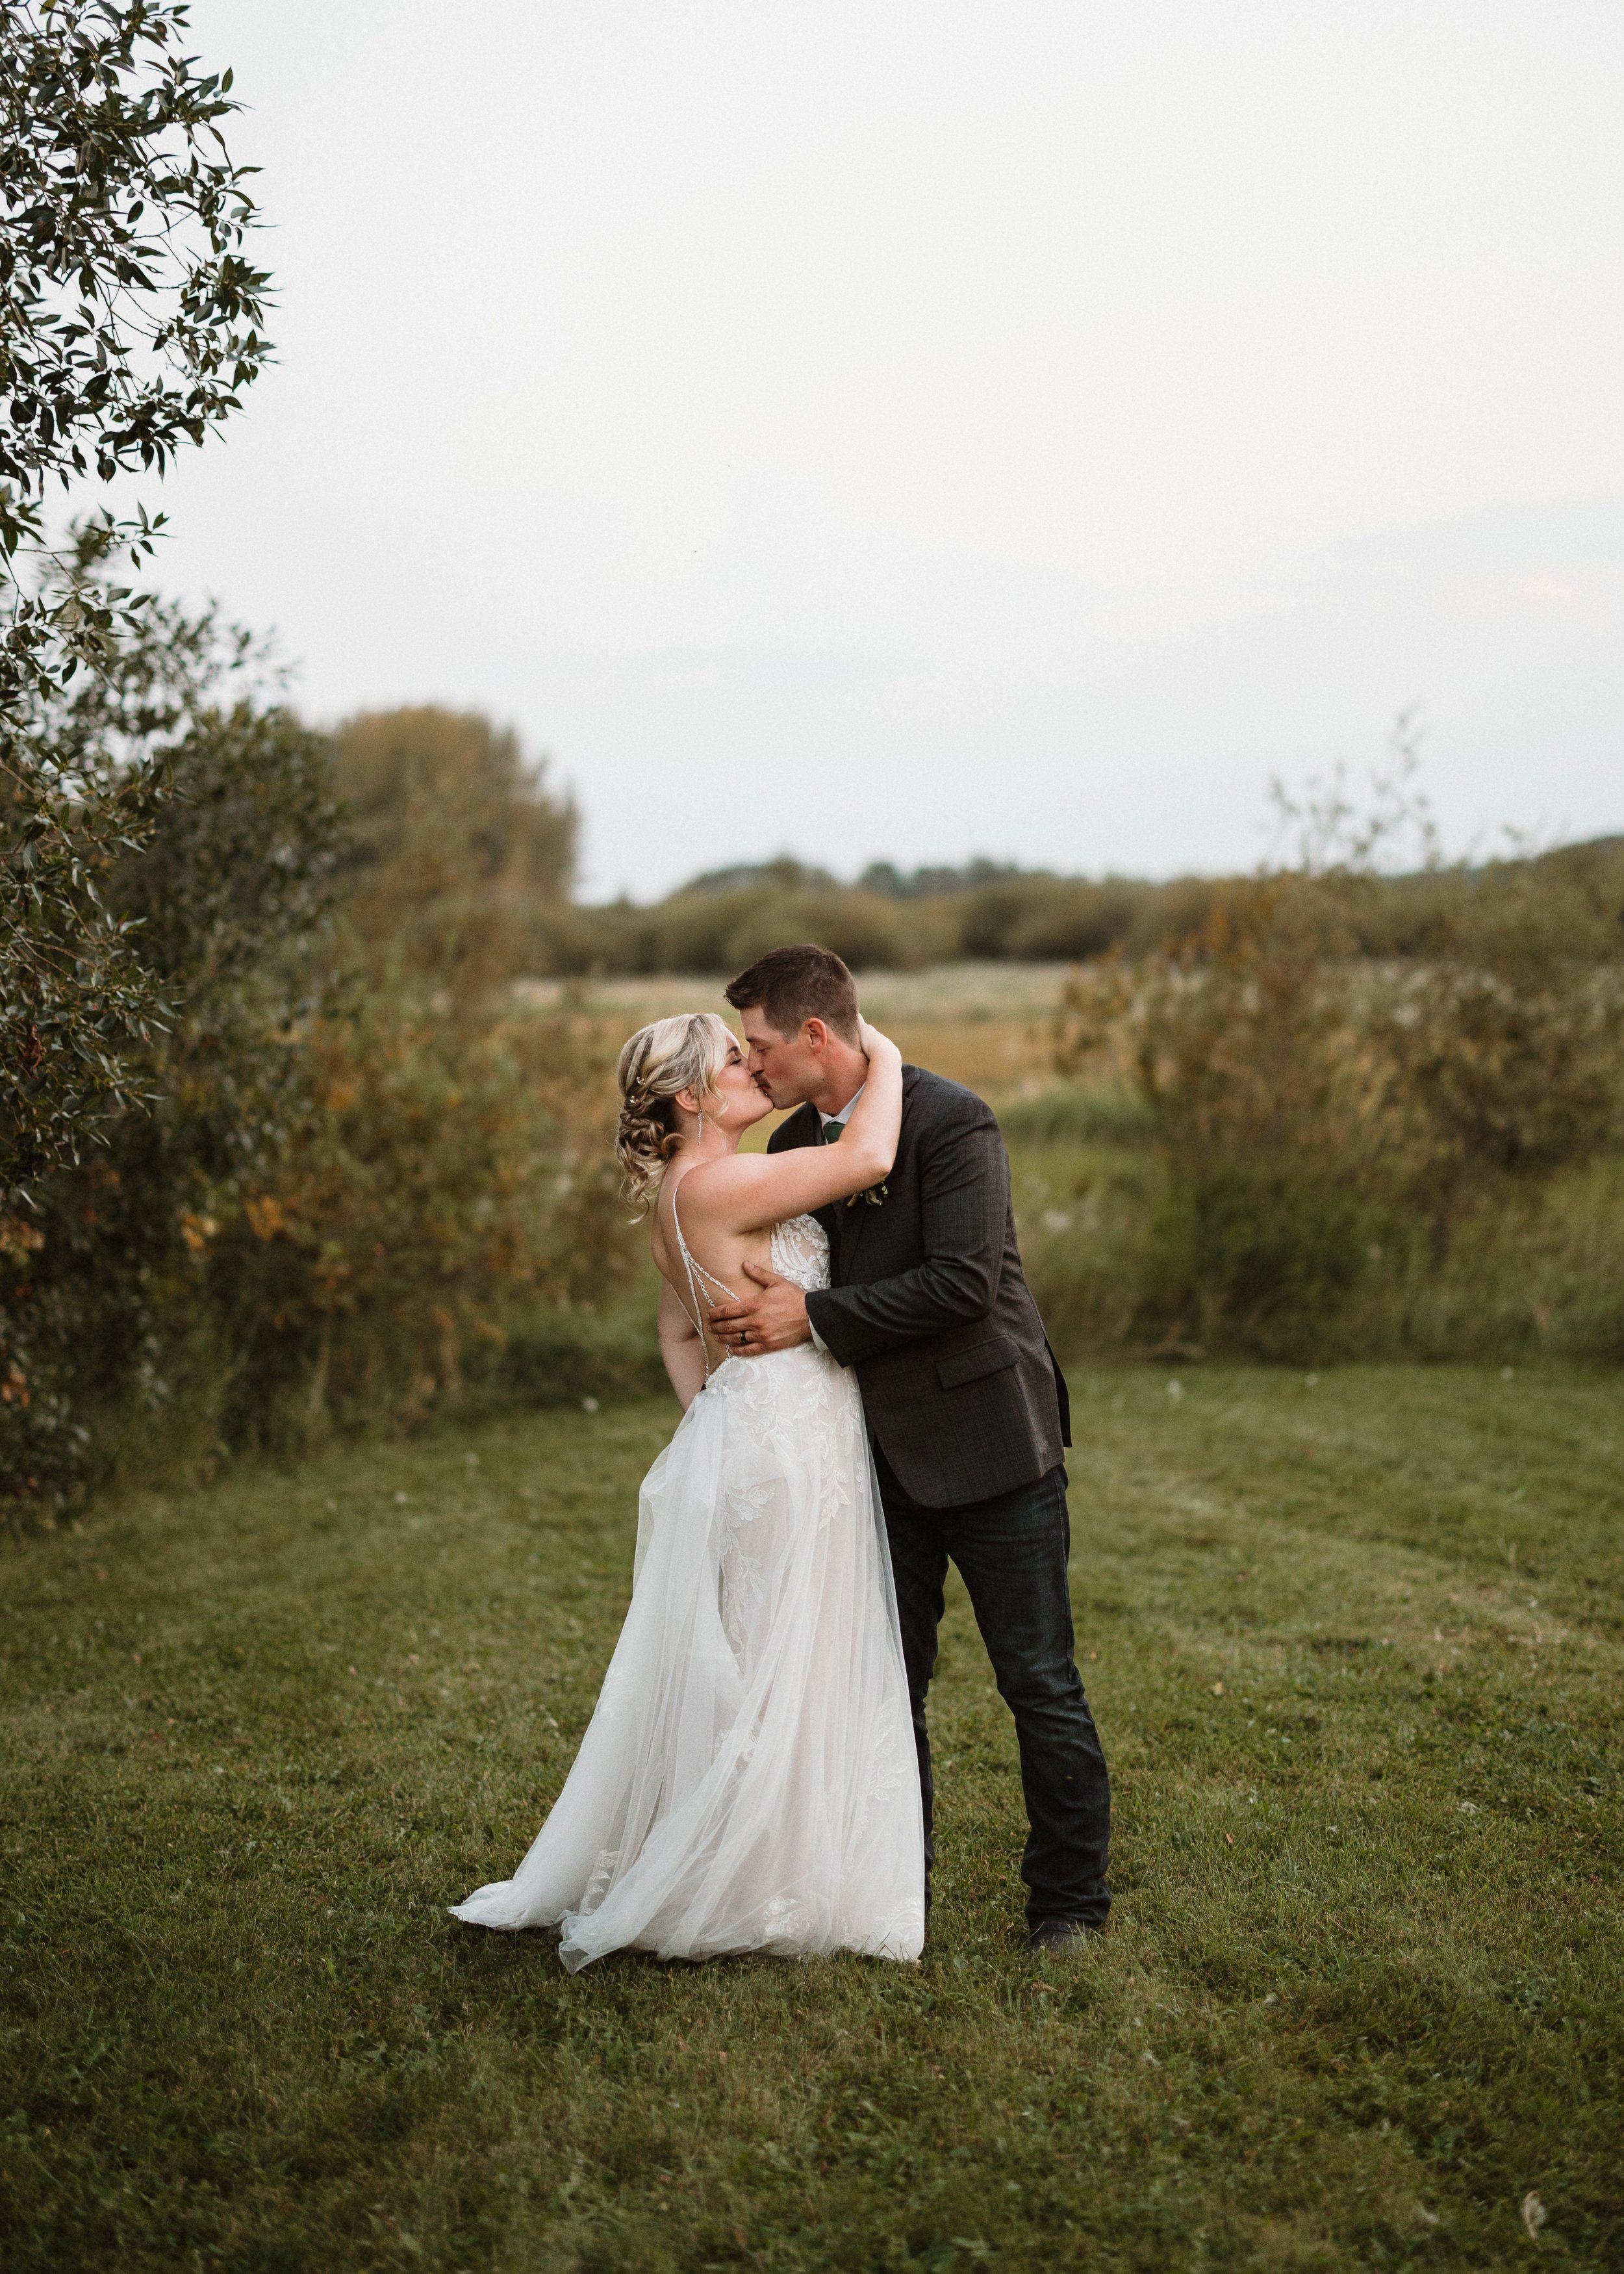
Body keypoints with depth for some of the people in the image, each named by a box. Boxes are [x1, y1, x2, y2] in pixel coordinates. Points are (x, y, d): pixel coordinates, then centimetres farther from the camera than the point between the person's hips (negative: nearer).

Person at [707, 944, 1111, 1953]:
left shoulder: (953, 1121, -15)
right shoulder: (795, 1143, 8)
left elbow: (964, 1281, -24)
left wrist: (815, 1318, -21)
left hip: (986, 1440, -6)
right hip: (882, 1450, 7)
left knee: (1040, 1681, 2)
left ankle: (1069, 1897, 16)